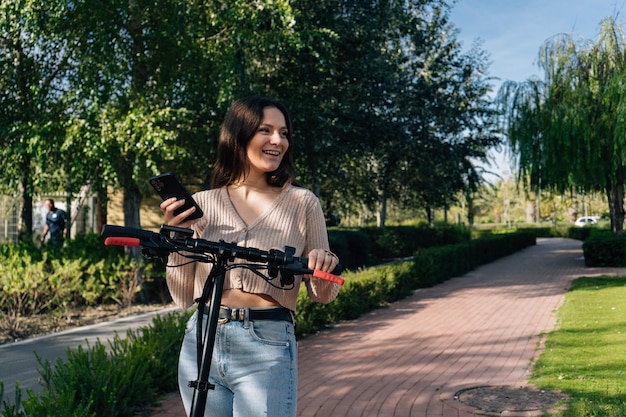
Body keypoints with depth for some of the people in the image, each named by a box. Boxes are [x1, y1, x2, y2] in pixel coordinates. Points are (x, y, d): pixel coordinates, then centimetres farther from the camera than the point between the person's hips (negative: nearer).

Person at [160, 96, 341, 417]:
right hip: (201, 343, 3)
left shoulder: (302, 202, 0)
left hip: (268, 347, -2)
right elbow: (183, 297, 5)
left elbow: (321, 294, 6)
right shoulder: (202, 204, 4)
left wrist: (324, 271, -16)